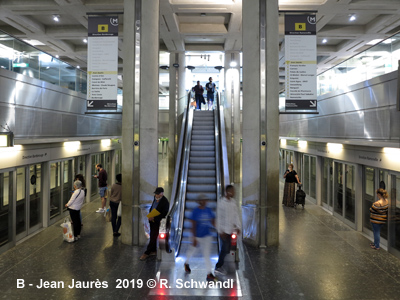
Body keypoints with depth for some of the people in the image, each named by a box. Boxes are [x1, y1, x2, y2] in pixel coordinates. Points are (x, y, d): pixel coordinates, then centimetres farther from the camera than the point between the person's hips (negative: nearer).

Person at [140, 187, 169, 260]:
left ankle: (147, 253, 8)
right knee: (152, 236, 17)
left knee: (153, 238, 0)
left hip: (158, 222, -8)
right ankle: (153, 250, 31)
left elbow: (164, 214, -18)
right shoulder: (155, 198, 4)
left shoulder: (165, 202, -20)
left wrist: (154, 218, -21)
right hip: (152, 221, 8)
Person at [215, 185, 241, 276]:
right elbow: (219, 217, -15)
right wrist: (221, 231, -15)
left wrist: (238, 227, 7)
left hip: (230, 229, 7)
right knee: (225, 248, -3)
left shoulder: (233, 201, 5)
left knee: (226, 248, 12)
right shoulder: (221, 202, -16)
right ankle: (218, 267, 11)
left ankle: (220, 265, 27)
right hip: (224, 230, -7)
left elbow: (236, 214, 10)